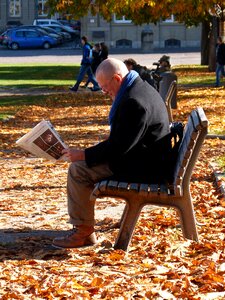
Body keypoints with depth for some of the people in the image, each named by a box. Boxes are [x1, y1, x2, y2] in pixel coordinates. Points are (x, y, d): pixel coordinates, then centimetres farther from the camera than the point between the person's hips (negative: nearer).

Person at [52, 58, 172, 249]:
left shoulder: (133, 101, -24)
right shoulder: (141, 88, 11)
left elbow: (119, 145, -24)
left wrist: (83, 155, -17)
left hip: (144, 168, -12)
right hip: (146, 160, 12)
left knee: (78, 169, -14)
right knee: (82, 162, 18)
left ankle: (83, 232, -7)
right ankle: (82, 226, 18)